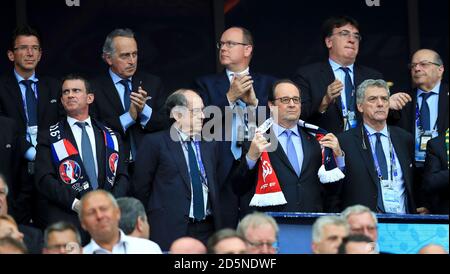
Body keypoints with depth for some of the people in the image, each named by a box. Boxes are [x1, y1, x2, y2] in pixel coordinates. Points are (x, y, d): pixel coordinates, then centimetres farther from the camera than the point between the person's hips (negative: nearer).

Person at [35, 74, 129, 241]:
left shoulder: (110, 136, 16)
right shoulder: (49, 137, 8)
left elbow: (122, 177, 11)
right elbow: (44, 179, -2)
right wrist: (75, 203, -15)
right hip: (67, 221, -2)